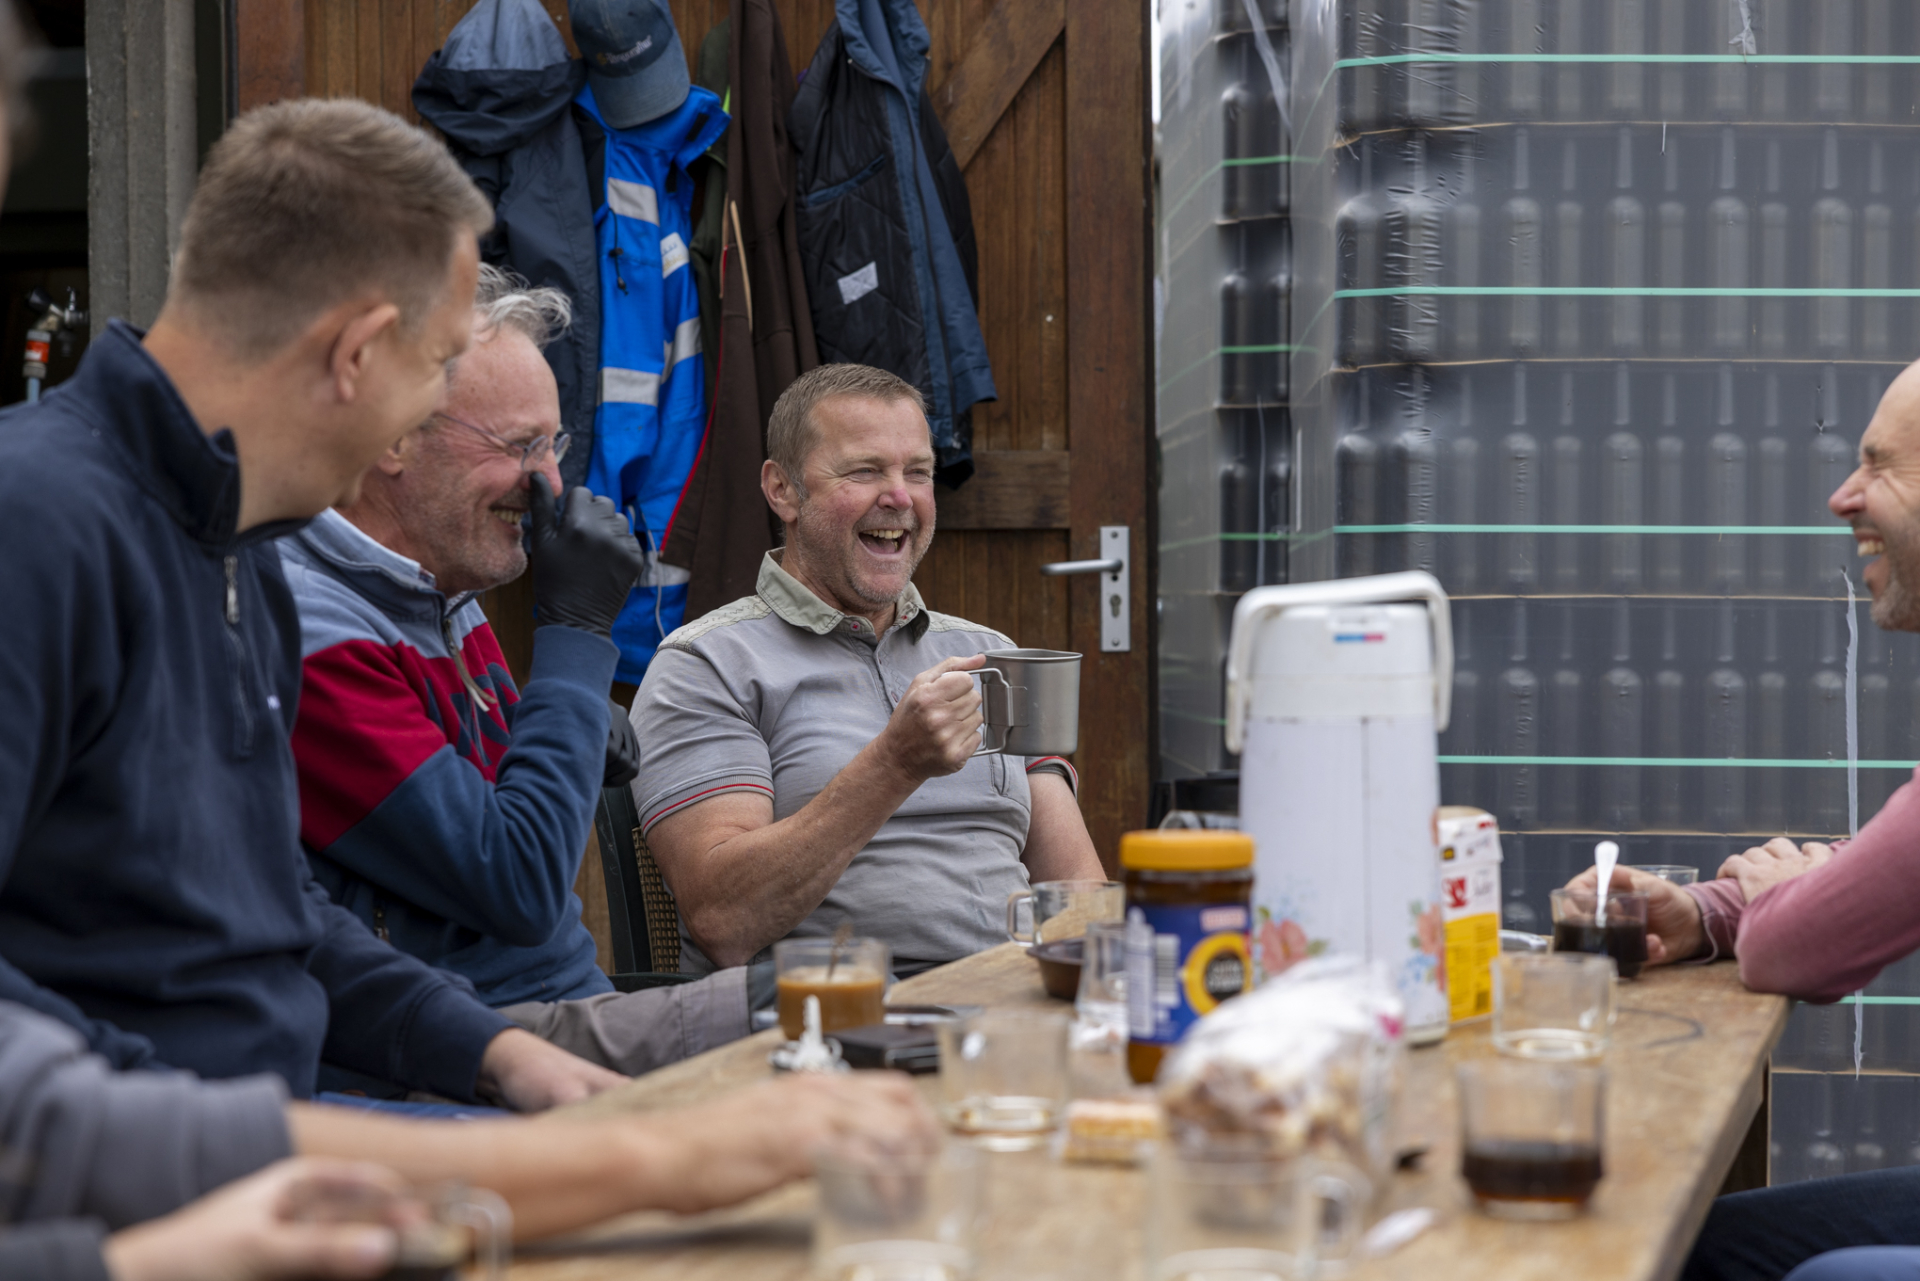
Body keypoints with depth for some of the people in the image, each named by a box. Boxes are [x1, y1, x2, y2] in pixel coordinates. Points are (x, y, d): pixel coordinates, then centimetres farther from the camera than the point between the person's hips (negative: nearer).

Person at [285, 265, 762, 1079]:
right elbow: (519, 891, -22)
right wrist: (578, 630, -15)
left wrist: (583, 741, 5)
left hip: (578, 1001, 10)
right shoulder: (312, 637, -18)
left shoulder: (446, 593, 14)